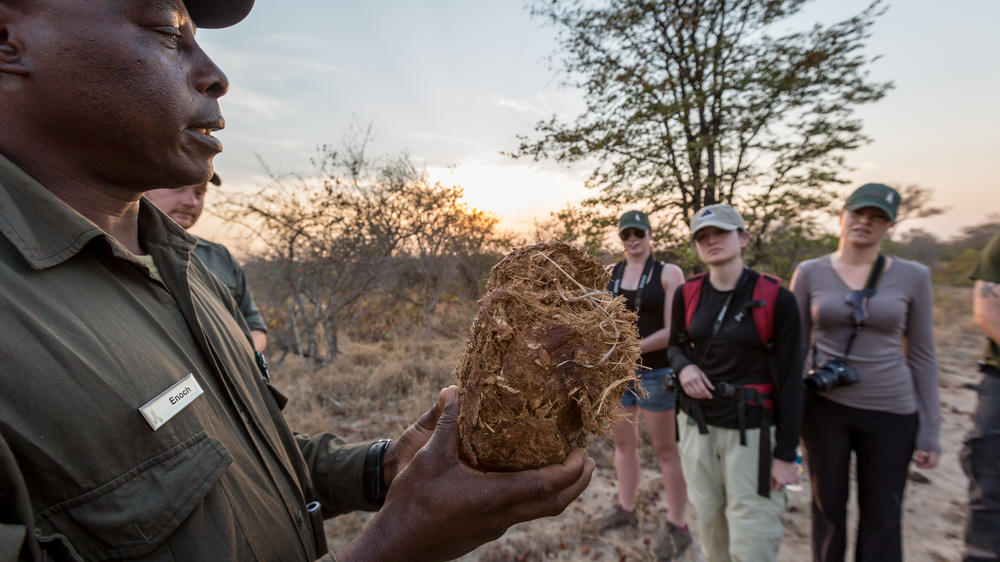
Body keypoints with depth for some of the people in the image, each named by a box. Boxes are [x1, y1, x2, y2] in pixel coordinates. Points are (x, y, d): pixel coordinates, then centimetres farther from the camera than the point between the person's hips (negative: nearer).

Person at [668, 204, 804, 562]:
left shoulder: (775, 299, -11)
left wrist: (785, 454, -7)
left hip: (752, 430, -3)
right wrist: (683, 367, -9)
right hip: (697, 424, 4)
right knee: (710, 527, 16)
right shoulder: (687, 294, -1)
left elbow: (790, 381, -7)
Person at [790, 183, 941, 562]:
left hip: (891, 413, 1)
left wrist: (929, 431, 2)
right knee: (828, 508, 14)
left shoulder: (912, 277, -2)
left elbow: (922, 356, 3)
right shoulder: (809, 273, -3)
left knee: (882, 519, 13)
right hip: (824, 407, 0)